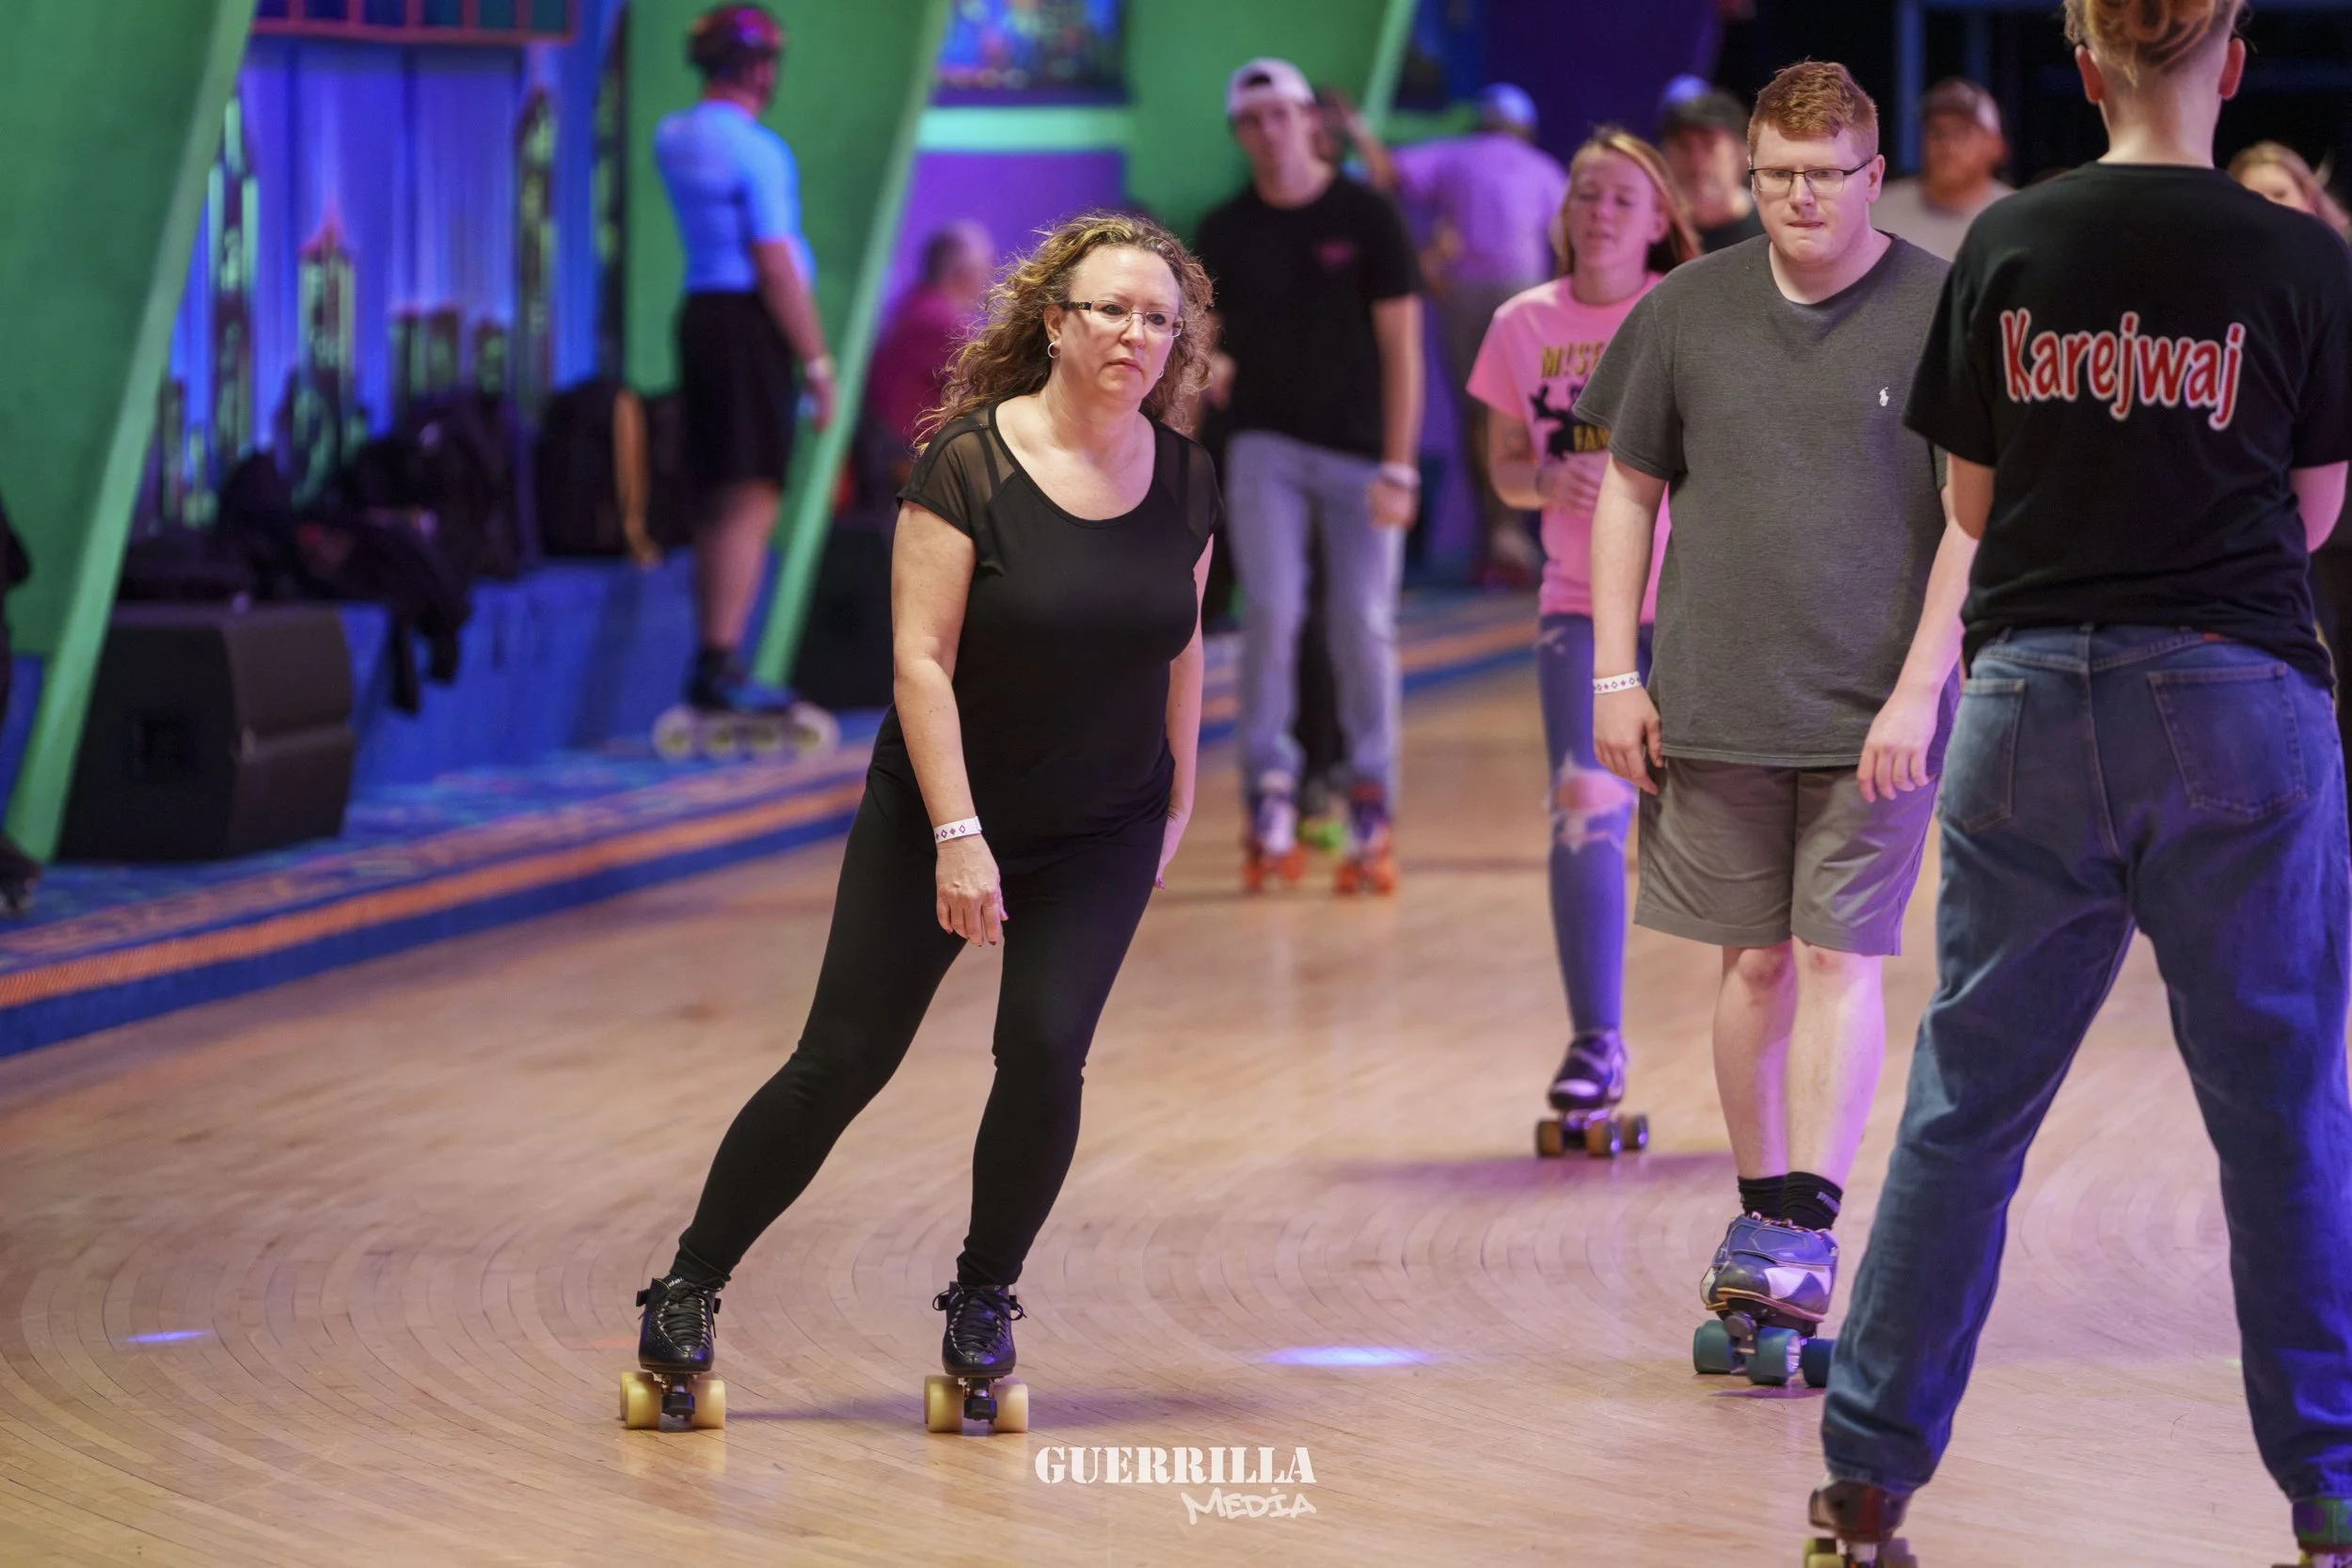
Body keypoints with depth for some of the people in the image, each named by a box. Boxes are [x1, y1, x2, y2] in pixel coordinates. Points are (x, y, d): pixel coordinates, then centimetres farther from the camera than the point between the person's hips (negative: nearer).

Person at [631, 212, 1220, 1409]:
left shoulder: (1183, 480, -3)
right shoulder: (970, 464, -18)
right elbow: (921, 659, -19)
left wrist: (1179, 801, 14)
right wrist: (958, 835, -23)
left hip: (1103, 834, 3)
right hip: (940, 818, -3)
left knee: (1045, 1051, -12)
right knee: (842, 1062, -1)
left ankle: (983, 1299, 9)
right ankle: (690, 1287, 13)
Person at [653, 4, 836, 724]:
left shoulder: (673, 138, 12)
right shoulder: (756, 151, -13)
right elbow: (777, 268, -17)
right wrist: (817, 361, -13)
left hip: (699, 313, 9)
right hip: (752, 321, -9)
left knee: (723, 505, 15)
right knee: (751, 503, -11)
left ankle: (711, 666, 17)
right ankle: (720, 669, -17)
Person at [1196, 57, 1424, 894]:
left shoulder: (1368, 219, -4)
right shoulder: (1226, 230, 3)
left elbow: (1400, 346, -6)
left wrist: (1398, 468, -12)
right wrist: (1205, 363, -17)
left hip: (1359, 449, -1)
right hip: (1266, 443, 1)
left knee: (1363, 625, -3)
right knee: (1271, 610, -13)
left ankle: (1371, 801, 7)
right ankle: (1270, 791, -6)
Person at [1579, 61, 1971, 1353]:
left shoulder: (1946, 314, -4)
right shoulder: (1687, 311, 5)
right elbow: (1627, 487, 13)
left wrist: (1917, 692, -12)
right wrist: (1615, 674, 7)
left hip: (1872, 713, -3)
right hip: (1718, 707, 3)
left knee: (1838, 961, -8)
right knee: (1756, 961, 8)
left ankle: (1804, 1236, -11)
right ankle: (1759, 1212, 19)